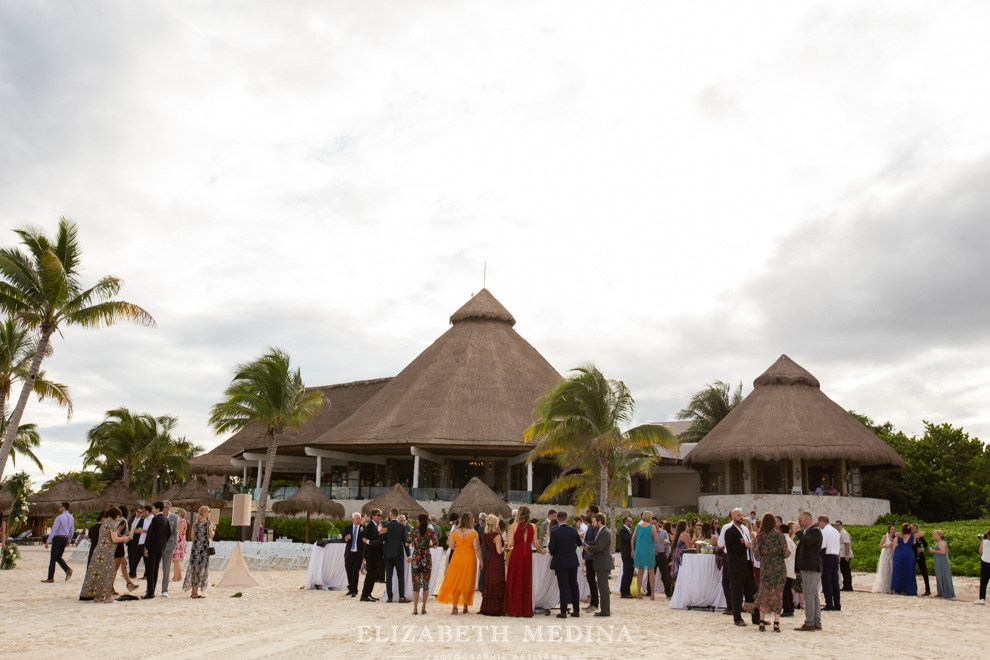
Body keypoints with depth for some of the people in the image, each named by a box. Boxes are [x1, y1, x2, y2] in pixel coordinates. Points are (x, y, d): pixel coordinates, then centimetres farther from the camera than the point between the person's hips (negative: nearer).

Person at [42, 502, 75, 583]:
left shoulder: (59, 517, -15)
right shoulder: (71, 518, 8)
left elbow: (54, 530, -18)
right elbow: (72, 530, 14)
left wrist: (48, 541, -16)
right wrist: (68, 540, 25)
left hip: (58, 538, -7)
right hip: (65, 538, 7)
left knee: (53, 558, 1)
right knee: (58, 557, 17)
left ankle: (50, 578, 4)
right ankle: (68, 569, -5)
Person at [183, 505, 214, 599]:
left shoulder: (195, 523, 9)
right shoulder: (208, 523, -7)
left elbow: (193, 537, 9)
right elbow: (211, 536, -9)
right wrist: (213, 530, 9)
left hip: (195, 547, 6)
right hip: (204, 547, -6)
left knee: (194, 569, 11)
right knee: (201, 569, -1)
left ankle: (194, 591, 17)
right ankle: (195, 592, -1)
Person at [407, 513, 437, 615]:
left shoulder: (414, 531, 1)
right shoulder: (431, 531, 0)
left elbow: (408, 544, 2)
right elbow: (435, 545, -4)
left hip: (416, 558, 0)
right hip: (427, 558, 0)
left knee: (416, 585, 3)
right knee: (426, 584, 10)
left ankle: (415, 609, 2)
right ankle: (424, 608, 10)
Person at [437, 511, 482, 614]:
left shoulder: (455, 532, -2)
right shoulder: (473, 533, -9)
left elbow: (451, 546, -3)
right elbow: (477, 549, -11)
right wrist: (480, 560, -2)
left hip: (457, 557, 2)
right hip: (469, 559, -1)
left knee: (456, 582, 8)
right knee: (467, 582, 10)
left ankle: (454, 607, -1)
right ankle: (465, 607, 15)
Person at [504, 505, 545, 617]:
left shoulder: (514, 526, -5)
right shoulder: (533, 526, 1)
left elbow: (510, 543, -10)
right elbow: (536, 544, 3)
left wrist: (506, 547, 12)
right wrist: (541, 551, 22)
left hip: (516, 553, -2)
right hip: (528, 554, 2)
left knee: (514, 582, 7)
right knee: (526, 582, 10)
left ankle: (513, 610, 8)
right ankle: (526, 610, 13)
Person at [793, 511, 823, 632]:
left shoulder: (815, 531, -12)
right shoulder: (807, 531, 19)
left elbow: (806, 541, -28)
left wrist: (799, 532, -14)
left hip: (812, 568, -10)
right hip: (807, 568, 10)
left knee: (809, 595, -9)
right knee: (813, 595, 12)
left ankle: (809, 623, -8)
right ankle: (817, 623, 16)